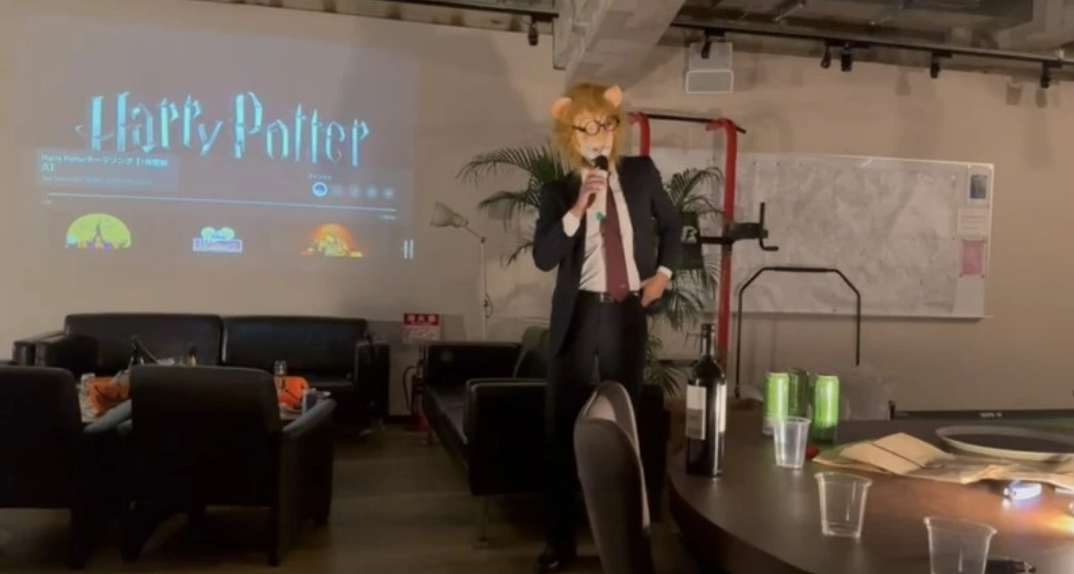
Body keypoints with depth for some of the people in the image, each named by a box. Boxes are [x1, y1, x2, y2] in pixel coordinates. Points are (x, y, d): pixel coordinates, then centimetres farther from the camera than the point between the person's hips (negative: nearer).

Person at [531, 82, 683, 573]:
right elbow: (544, 257, -15)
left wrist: (663, 273, 8)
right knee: (563, 428, 4)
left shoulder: (642, 173, 5)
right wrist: (578, 208, -24)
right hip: (579, 315, -1)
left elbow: (671, 226, 20)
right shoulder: (559, 192, -1)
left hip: (628, 313, 1)